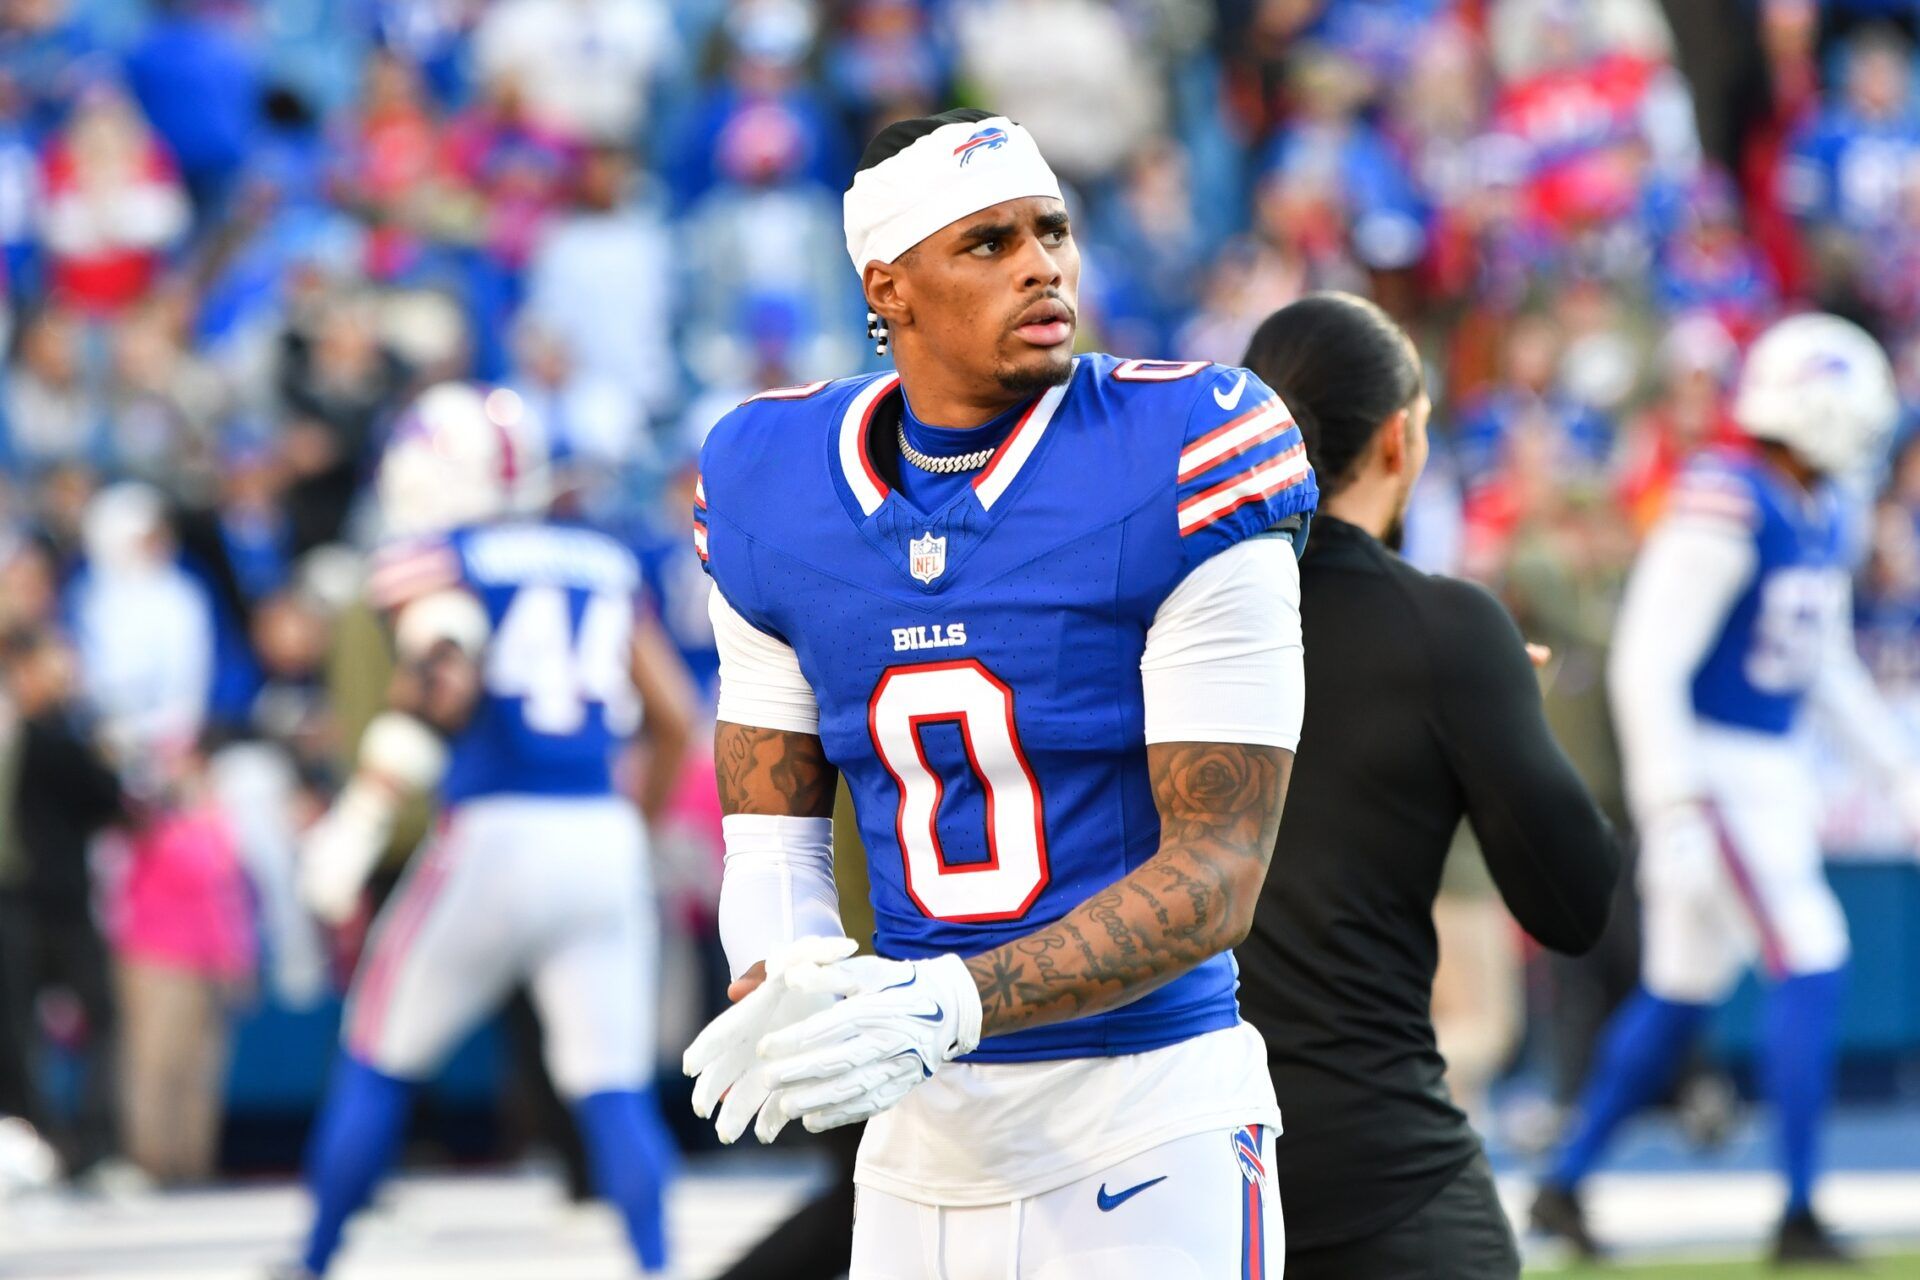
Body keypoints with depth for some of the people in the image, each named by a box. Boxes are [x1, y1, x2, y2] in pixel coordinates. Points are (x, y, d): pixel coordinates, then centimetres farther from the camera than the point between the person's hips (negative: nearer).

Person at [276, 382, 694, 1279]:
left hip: (497, 834, -4)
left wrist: (360, 819, -19)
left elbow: (443, 680, -19)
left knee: (378, 1059, 12)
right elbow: (673, 719, 18)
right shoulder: (605, 565, 16)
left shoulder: (434, 562, 0)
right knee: (614, 1087, 5)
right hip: (605, 837, 4)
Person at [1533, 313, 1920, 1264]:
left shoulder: (1822, 518, 10)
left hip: (1771, 772, 9)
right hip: (1711, 770, -9)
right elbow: (1648, 663, -22)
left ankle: (1563, 1185, 24)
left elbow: (1831, 668, 23)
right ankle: (1797, 1214, -7)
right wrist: (1679, 815, -25)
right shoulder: (1724, 508, -19)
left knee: (1680, 995, 14)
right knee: (1811, 966, -12)